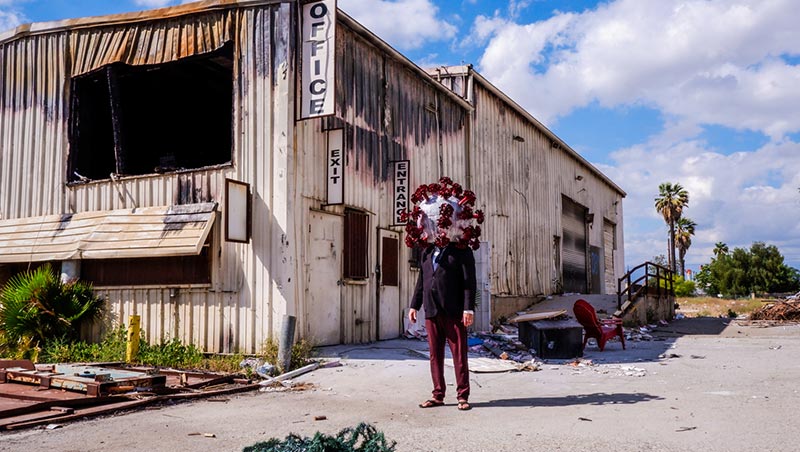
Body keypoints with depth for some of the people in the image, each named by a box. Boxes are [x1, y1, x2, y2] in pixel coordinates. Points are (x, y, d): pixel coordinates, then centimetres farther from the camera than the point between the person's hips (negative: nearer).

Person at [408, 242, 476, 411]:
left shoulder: (461, 251, 1)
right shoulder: (427, 252, 17)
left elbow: (469, 281, -5)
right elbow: (421, 280, 20)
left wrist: (469, 309, -13)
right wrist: (414, 305, 14)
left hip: (454, 311, -5)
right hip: (432, 311, 5)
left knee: (459, 354, 0)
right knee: (435, 354, 7)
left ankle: (462, 396, 8)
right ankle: (438, 395, 14)